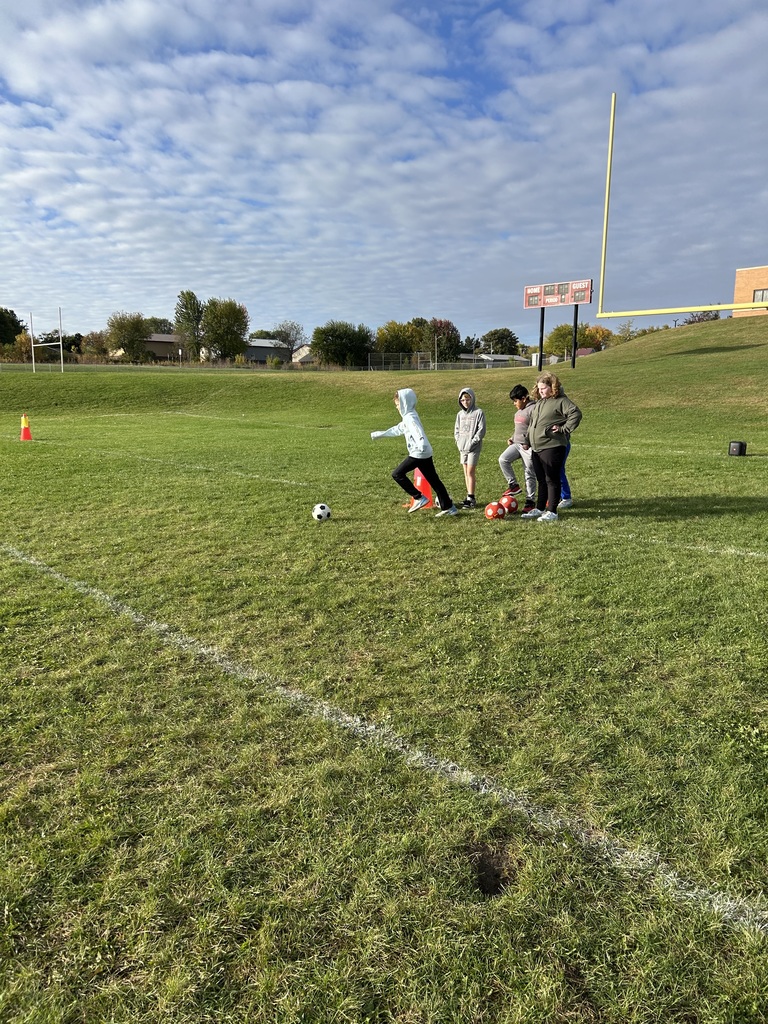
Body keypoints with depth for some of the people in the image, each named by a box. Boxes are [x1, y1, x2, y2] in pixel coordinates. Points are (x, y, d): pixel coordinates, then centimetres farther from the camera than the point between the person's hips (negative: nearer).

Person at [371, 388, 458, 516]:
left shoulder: (410, 418, -12)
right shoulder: (408, 417, 19)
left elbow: (418, 432, -30)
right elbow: (397, 429, 33)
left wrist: (421, 445, -48)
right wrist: (379, 434, 42)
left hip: (418, 454, -10)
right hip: (425, 454, 10)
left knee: (397, 474, -3)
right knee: (433, 480, 11)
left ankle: (419, 498, -5)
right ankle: (449, 507, 12)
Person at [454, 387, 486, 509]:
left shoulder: (478, 412, -5)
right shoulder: (460, 414, 12)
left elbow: (481, 430, -9)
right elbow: (456, 429, 17)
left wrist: (472, 442, -15)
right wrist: (459, 441, 1)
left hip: (474, 447, -6)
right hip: (462, 447, 6)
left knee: (470, 472, -10)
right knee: (466, 472, 8)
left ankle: (471, 498, -8)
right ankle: (469, 496, 14)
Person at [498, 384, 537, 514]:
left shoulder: (533, 409, -13)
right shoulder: (519, 410, 16)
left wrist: (528, 443, -20)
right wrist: (512, 438, 13)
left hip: (528, 447, -8)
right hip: (517, 444, 8)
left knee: (529, 474, -1)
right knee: (503, 459, -13)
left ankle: (530, 501, 8)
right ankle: (513, 485, -1)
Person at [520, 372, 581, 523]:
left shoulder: (561, 401, -9)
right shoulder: (539, 402, 18)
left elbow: (576, 414, -19)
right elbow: (532, 420, 32)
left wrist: (564, 429, -17)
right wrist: (529, 437, 20)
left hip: (552, 447, -9)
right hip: (537, 448, 9)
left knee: (552, 480, -3)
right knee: (541, 480, 15)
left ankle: (552, 512, 2)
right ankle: (539, 509, 24)